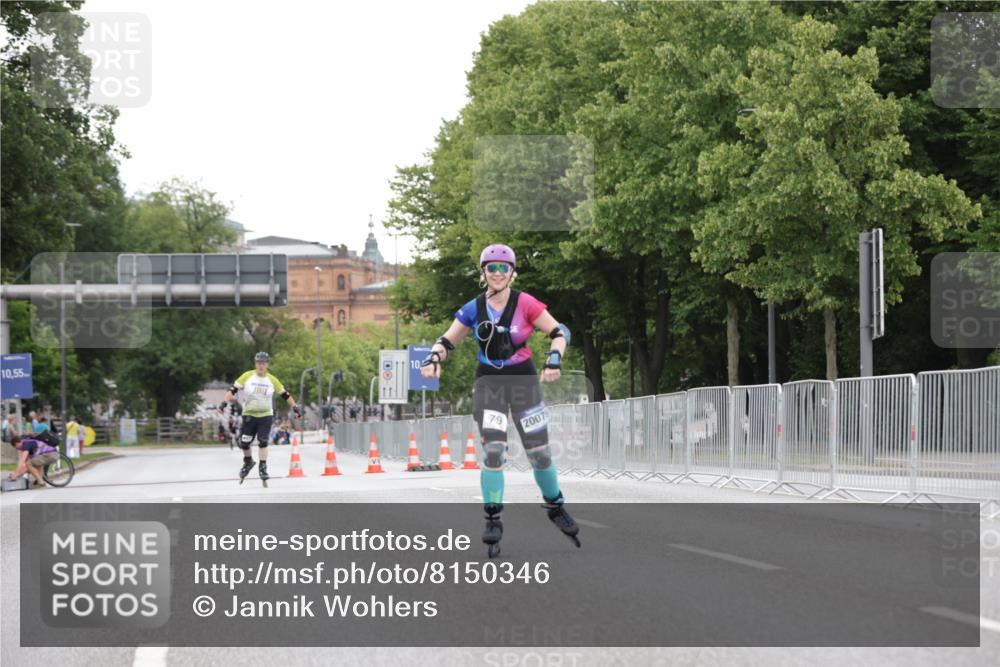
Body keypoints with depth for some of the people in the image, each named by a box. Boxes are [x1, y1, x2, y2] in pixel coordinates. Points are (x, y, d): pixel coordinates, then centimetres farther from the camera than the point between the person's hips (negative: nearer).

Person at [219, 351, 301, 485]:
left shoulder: (272, 380, 0)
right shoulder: (247, 376, -4)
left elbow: (285, 394, 9)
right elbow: (233, 389, -6)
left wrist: (295, 407, 4)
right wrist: (225, 402, -19)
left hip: (266, 416, 0)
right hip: (249, 415, 0)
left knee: (263, 442, -13)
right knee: (244, 443, 2)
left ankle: (263, 468, -6)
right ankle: (248, 462, 29)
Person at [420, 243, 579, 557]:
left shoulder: (525, 303, -8)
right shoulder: (474, 309, -1)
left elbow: (559, 332, -8)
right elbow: (447, 341, 4)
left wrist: (554, 358, -26)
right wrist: (433, 358, -16)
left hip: (523, 382, -1)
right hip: (489, 383, 1)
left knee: (539, 453, 4)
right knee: (493, 451, -14)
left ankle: (556, 507, 27)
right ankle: (493, 520, -6)